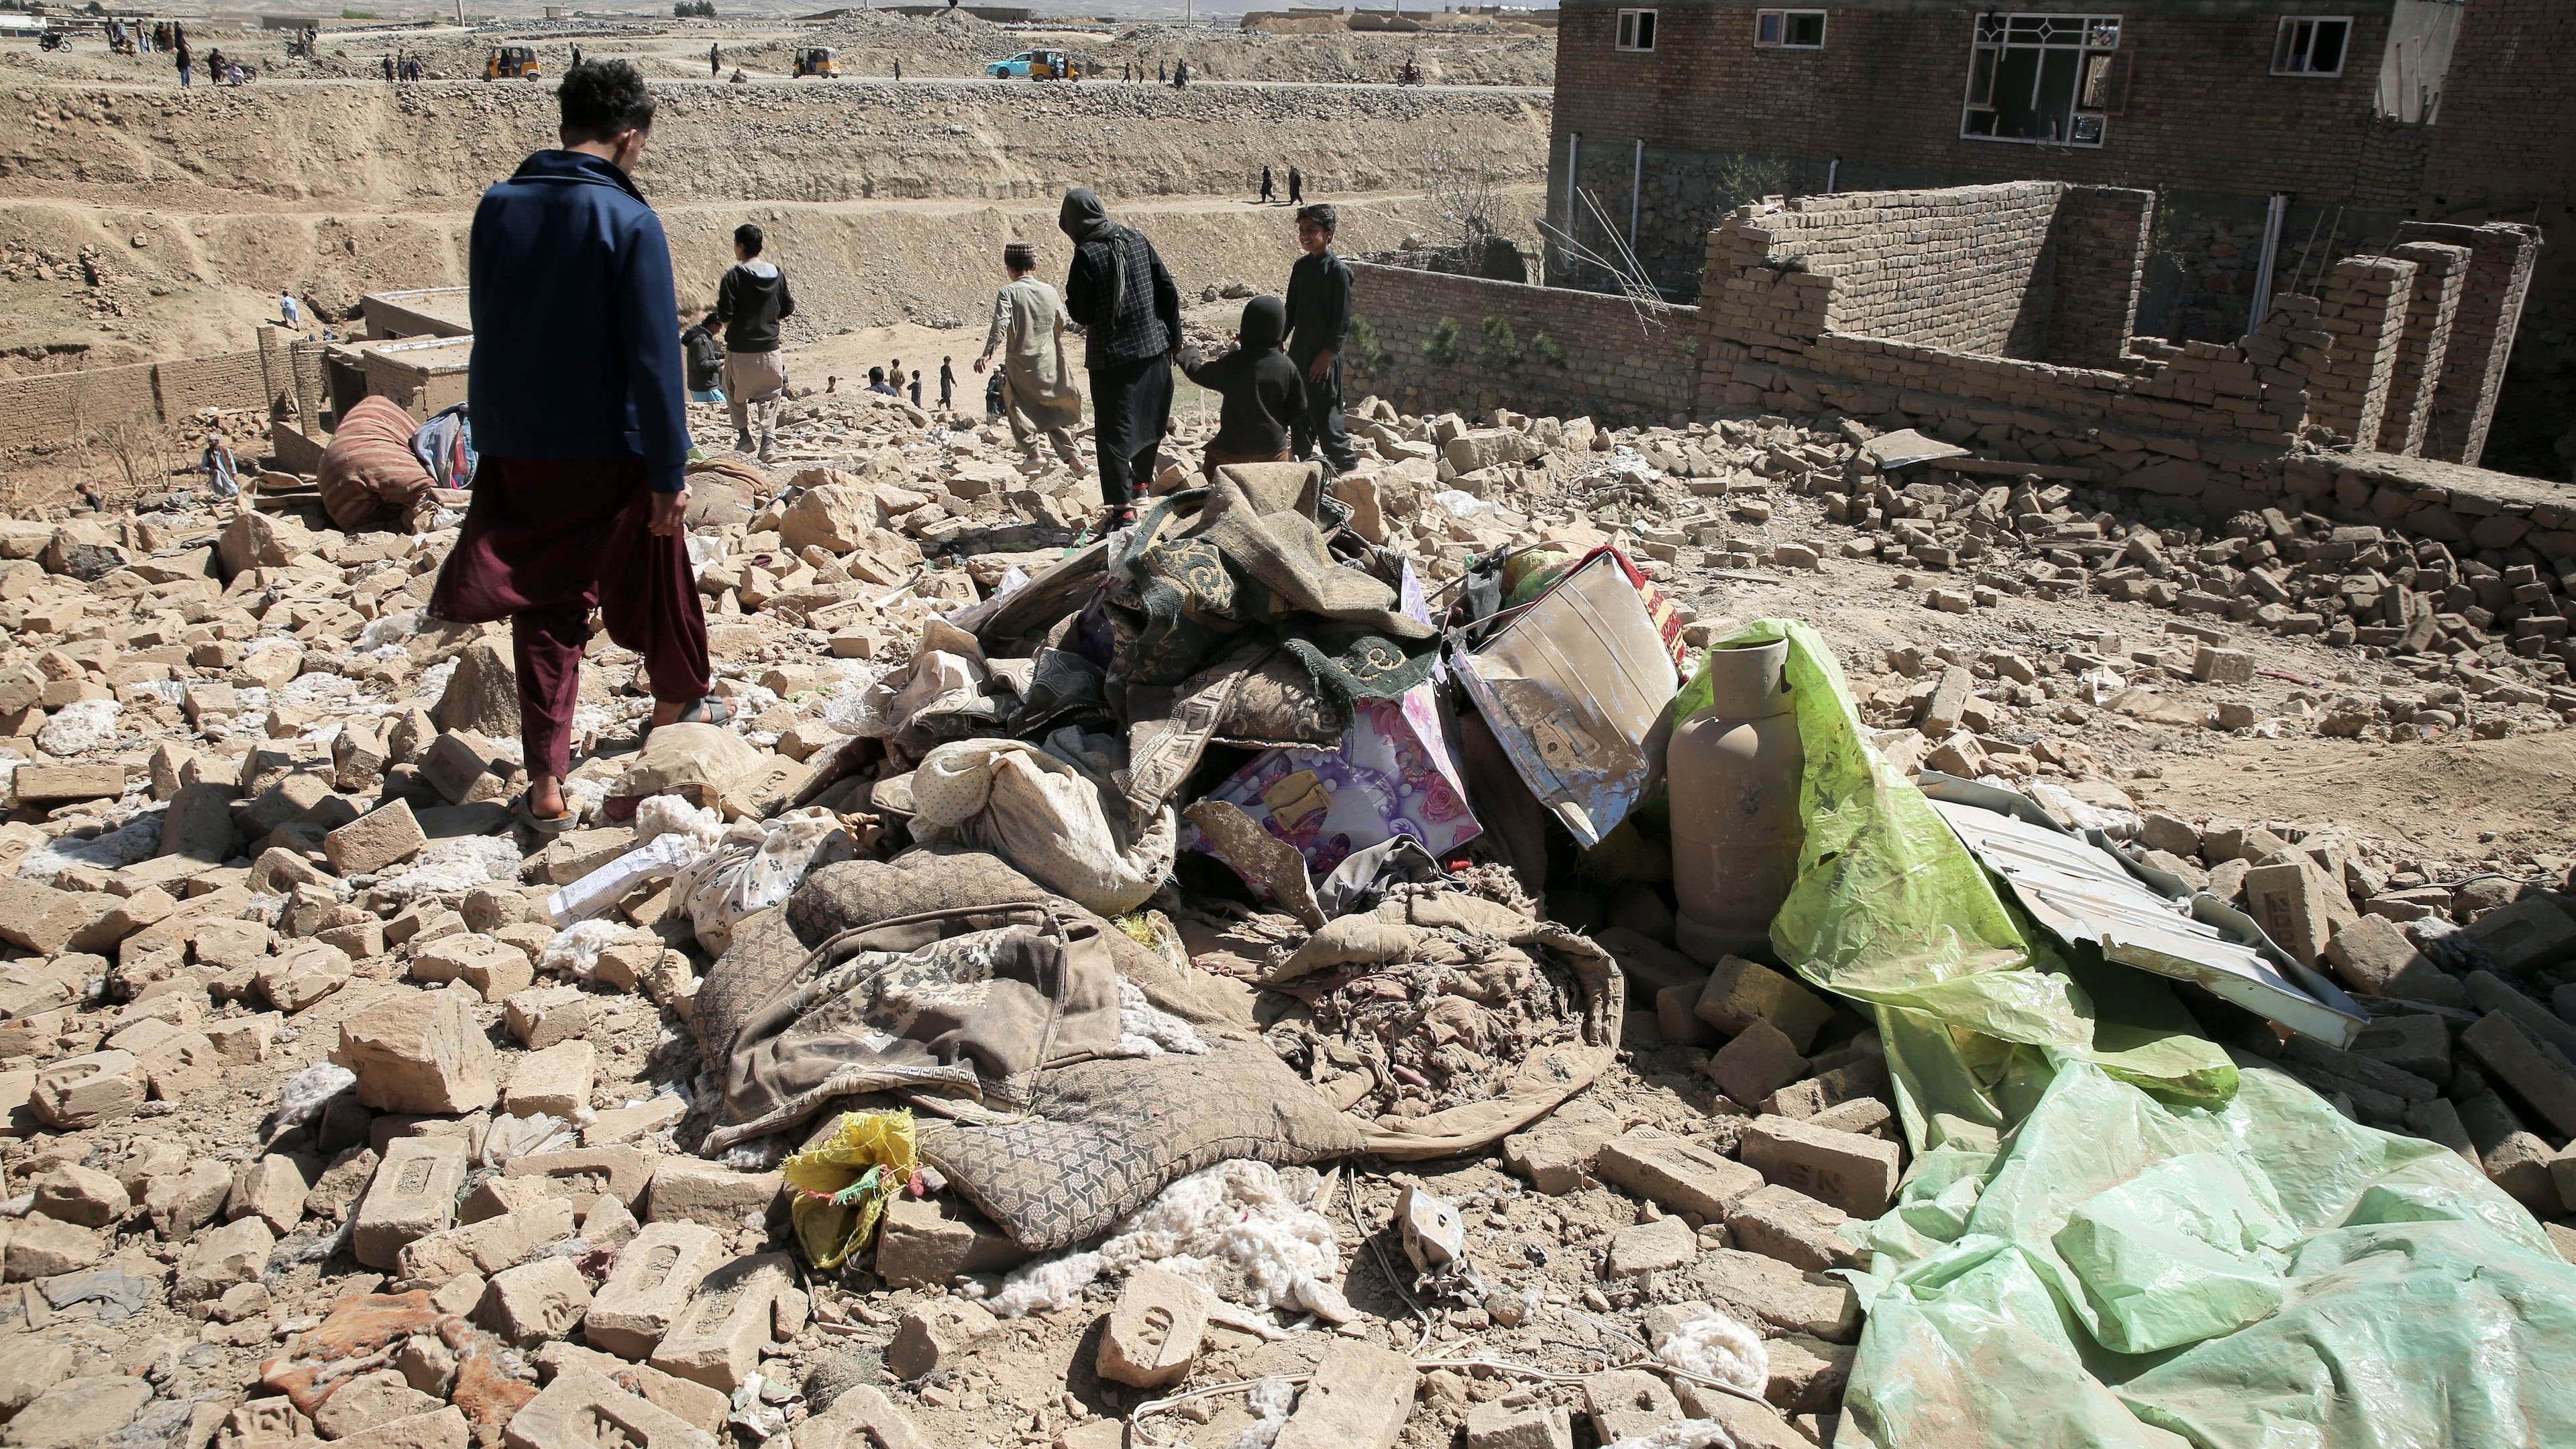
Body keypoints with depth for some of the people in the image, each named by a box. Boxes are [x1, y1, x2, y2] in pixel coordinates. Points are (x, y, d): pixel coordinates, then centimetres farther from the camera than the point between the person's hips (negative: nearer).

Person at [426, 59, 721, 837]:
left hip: (515, 446, 4)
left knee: (546, 608, 8)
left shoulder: (497, 208, 3)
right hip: (611, 449, -4)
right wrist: (671, 472, -13)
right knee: (652, 576, 20)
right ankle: (679, 700, 41)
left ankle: (547, 787, 4)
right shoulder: (628, 220, -13)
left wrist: (505, 425, 18)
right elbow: (653, 356, -16)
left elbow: (487, 326, 10)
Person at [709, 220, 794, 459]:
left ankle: (744, 435, 10)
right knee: (769, 395, 12)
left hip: (741, 348, -3)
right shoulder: (777, 274, 2)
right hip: (770, 348, 3)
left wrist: (720, 323, 7)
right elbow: (789, 309, 7)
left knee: (735, 393, 16)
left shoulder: (734, 276, -12)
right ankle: (768, 438, -1)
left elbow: (725, 314, -15)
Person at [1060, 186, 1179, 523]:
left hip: (1112, 355, -5)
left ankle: (1122, 504, -7)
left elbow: (1080, 313, -12)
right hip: (1153, 347, 5)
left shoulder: (1087, 255, -14)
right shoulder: (1136, 239, 3)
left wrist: (1071, 293, 8)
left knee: (1113, 430, 0)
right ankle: (1141, 480, 40)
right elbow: (1168, 290, 4)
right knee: (1151, 417, 22)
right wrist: (1173, 336, 12)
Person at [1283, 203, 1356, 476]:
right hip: (1299, 351, 7)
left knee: (1323, 412, -5)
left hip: (1324, 354, -7)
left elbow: (1342, 320, -13)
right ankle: (1303, 457, 23)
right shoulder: (1301, 266, 9)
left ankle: (1347, 463, 7)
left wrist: (1327, 354, -16)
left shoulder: (1338, 270, -12)